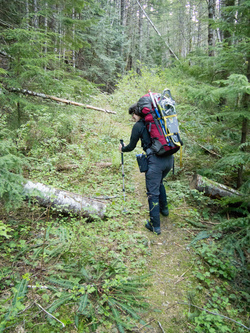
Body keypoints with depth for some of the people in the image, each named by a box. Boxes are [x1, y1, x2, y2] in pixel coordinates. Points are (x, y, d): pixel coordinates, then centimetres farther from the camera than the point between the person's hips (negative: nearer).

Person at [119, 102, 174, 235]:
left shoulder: (138, 126, 0)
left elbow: (131, 146, 7)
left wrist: (122, 149, 27)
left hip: (155, 160, -7)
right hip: (169, 158, 7)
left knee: (153, 193, 4)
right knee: (159, 182, 32)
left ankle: (155, 225, 10)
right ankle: (164, 208, 46)